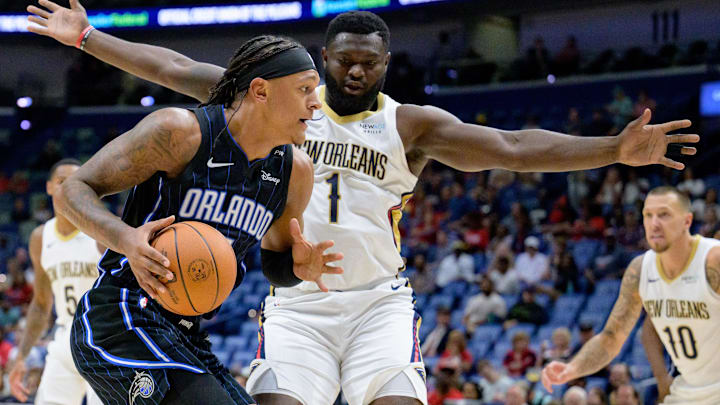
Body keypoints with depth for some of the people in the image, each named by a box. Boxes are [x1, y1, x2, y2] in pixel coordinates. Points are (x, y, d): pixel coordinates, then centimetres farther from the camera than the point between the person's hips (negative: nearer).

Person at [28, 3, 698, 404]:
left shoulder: (409, 125, 2)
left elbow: (511, 148, -8)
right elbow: (177, 69, 7)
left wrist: (615, 150, -20)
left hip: (377, 300, -1)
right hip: (295, 302, 1)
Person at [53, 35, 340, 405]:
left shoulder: (295, 170, 6)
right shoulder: (180, 131, -14)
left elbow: (275, 264, 21)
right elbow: (73, 191, -11)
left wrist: (299, 266, -5)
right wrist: (125, 238, -32)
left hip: (180, 336, 9)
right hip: (119, 321, -9)